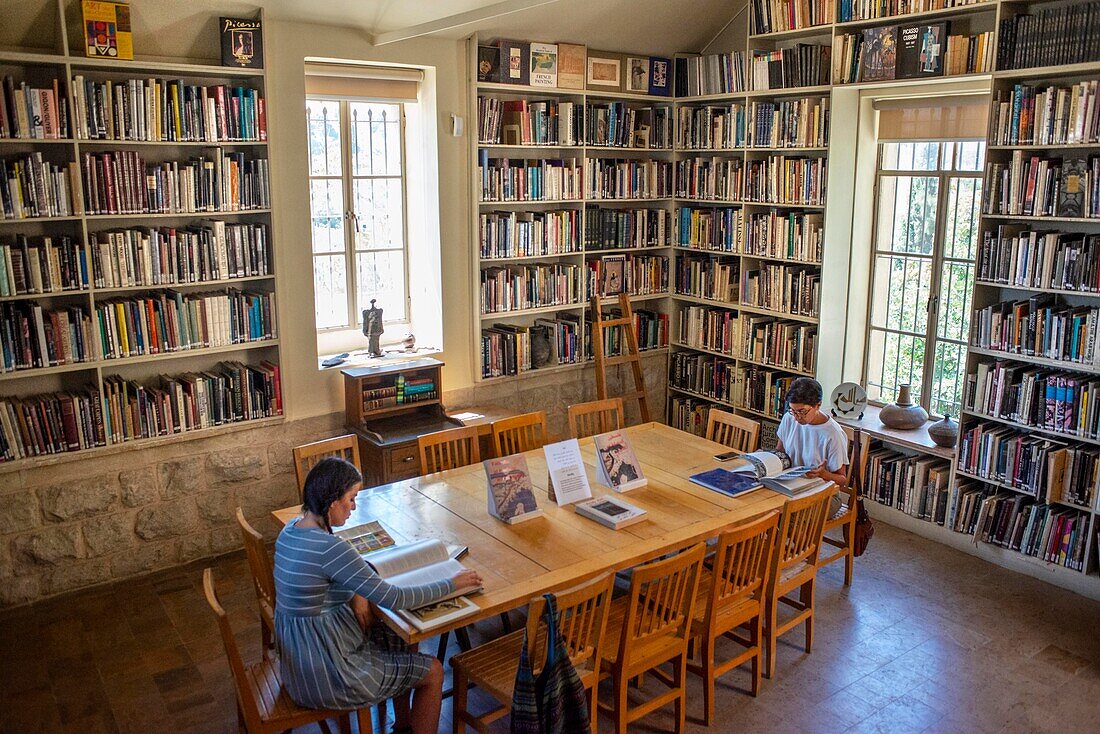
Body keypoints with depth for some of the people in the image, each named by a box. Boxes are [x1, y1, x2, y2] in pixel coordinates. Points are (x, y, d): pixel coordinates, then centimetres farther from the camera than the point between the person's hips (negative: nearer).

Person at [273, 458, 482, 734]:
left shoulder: (291, 529, -1)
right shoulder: (328, 547, -29)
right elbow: (393, 599, -25)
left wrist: (356, 594, -2)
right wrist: (452, 584, -13)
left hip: (296, 659, 9)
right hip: (323, 678, -9)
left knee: (401, 637, 25)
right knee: (433, 672, 4)